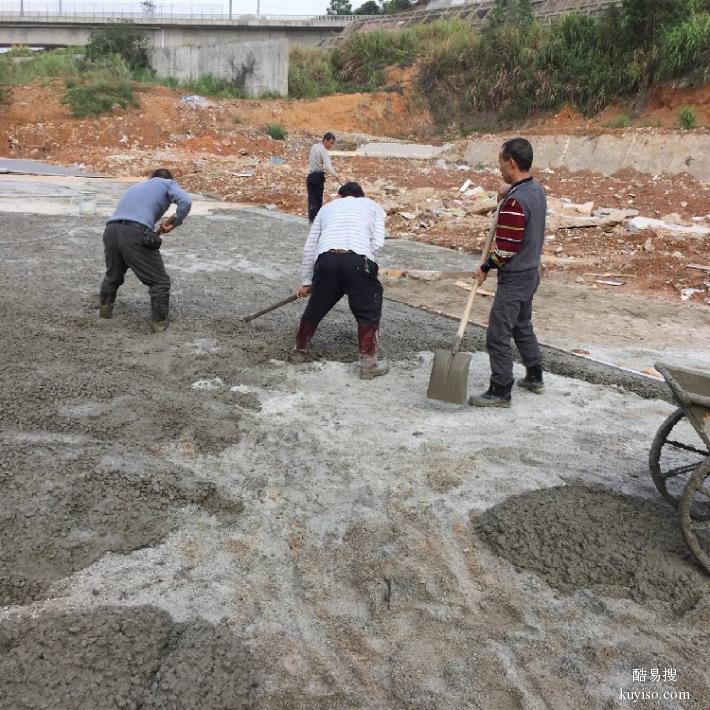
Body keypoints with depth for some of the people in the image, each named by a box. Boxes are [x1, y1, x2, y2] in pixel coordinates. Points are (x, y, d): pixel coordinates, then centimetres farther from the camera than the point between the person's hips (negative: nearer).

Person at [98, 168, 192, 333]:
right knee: (160, 281, 8)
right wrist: (175, 222, 12)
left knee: (113, 275, 31)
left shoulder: (136, 186, 37)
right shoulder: (168, 183, 19)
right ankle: (159, 322, 9)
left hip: (111, 231, 6)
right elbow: (185, 201, -2)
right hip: (135, 234, -6)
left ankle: (105, 308, 42)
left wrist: (155, 233, 29)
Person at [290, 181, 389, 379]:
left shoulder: (327, 207, 35)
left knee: (316, 307, 22)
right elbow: (378, 241, 11)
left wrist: (306, 282, 39)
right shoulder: (373, 206, 30)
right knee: (368, 311, 14)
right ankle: (368, 361, 11)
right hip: (358, 260, -2)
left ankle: (300, 350, 37)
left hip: (326, 259, 3)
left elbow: (309, 248, 33)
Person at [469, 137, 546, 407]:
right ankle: (534, 377, 36)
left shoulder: (514, 202, -25)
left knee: (498, 336, -1)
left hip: (514, 279, -10)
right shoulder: (537, 190, 5)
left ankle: (500, 392, 8)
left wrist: (486, 268, -9)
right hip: (531, 272, 10)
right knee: (522, 326, 24)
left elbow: (507, 249, -24)